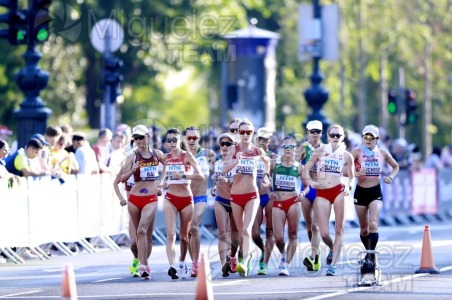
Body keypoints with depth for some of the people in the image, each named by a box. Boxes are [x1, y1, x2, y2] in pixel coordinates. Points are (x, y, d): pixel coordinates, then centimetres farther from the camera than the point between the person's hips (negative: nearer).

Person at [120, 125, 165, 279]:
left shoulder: (157, 154, 4)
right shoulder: (132, 157, 0)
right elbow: (123, 179, -5)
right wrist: (132, 170, -24)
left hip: (151, 199, -1)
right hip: (135, 198, 1)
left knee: (142, 230, -19)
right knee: (141, 233, 9)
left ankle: (143, 266, -20)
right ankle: (145, 266, 20)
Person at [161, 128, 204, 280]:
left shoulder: (187, 156, -6)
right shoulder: (167, 157, 7)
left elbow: (200, 175, -17)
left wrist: (183, 175, -26)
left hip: (186, 199, -2)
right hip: (170, 198, 2)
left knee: (184, 236, 11)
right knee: (170, 234, -15)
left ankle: (182, 263, 34)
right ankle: (171, 266, -25)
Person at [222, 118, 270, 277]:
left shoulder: (258, 151, 3)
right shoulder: (234, 150, -1)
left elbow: (267, 161, 26)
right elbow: (224, 170, -14)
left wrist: (266, 175, 13)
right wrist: (236, 161, -30)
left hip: (252, 195, -1)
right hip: (236, 195, 1)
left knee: (246, 230, -18)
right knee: (241, 231, 12)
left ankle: (244, 263, -28)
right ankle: (246, 256, 34)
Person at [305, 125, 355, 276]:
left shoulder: (346, 156, 7)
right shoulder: (319, 151, 7)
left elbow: (351, 177, 13)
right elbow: (306, 170, 10)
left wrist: (348, 186, -8)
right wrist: (311, 182, -8)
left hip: (339, 191, 0)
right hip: (322, 193, 0)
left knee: (339, 229, -4)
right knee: (324, 233, -4)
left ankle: (333, 264, -2)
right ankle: (333, 249, 29)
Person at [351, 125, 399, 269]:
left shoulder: (382, 153, 1)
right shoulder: (357, 152, -4)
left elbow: (396, 167, 18)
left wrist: (391, 177, -2)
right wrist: (356, 173, -30)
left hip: (376, 192, -1)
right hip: (360, 192, 1)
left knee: (373, 224, -19)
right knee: (364, 228, 10)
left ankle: (371, 257, -18)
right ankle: (369, 253, 29)